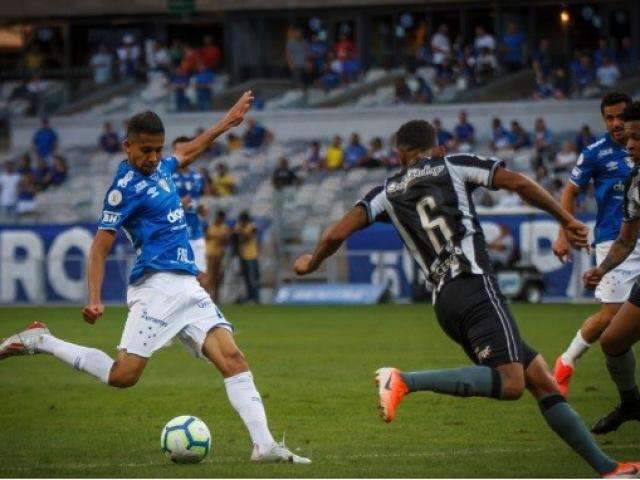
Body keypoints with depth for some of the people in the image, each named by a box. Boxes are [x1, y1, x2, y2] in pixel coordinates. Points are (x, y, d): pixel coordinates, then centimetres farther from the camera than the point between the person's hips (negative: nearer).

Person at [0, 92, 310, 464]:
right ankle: (41, 341, 3)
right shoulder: (125, 187, -8)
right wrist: (95, 300, -21)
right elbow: (101, 246, -11)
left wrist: (226, 123, 45)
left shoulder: (160, 168, 15)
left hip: (189, 288, 8)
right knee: (124, 375, -14)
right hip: (157, 287, -8)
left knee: (233, 358, -9)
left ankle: (264, 445, -17)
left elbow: (187, 152, 39)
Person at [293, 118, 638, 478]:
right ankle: (405, 381, -31)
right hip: (476, 285, -6)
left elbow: (336, 235, 9)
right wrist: (566, 219, 10)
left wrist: (311, 264, 29)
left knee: (542, 380, 8)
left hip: (444, 301, 6)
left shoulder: (387, 194, 18)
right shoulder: (454, 166, 10)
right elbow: (519, 183, 0)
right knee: (511, 383, -22)